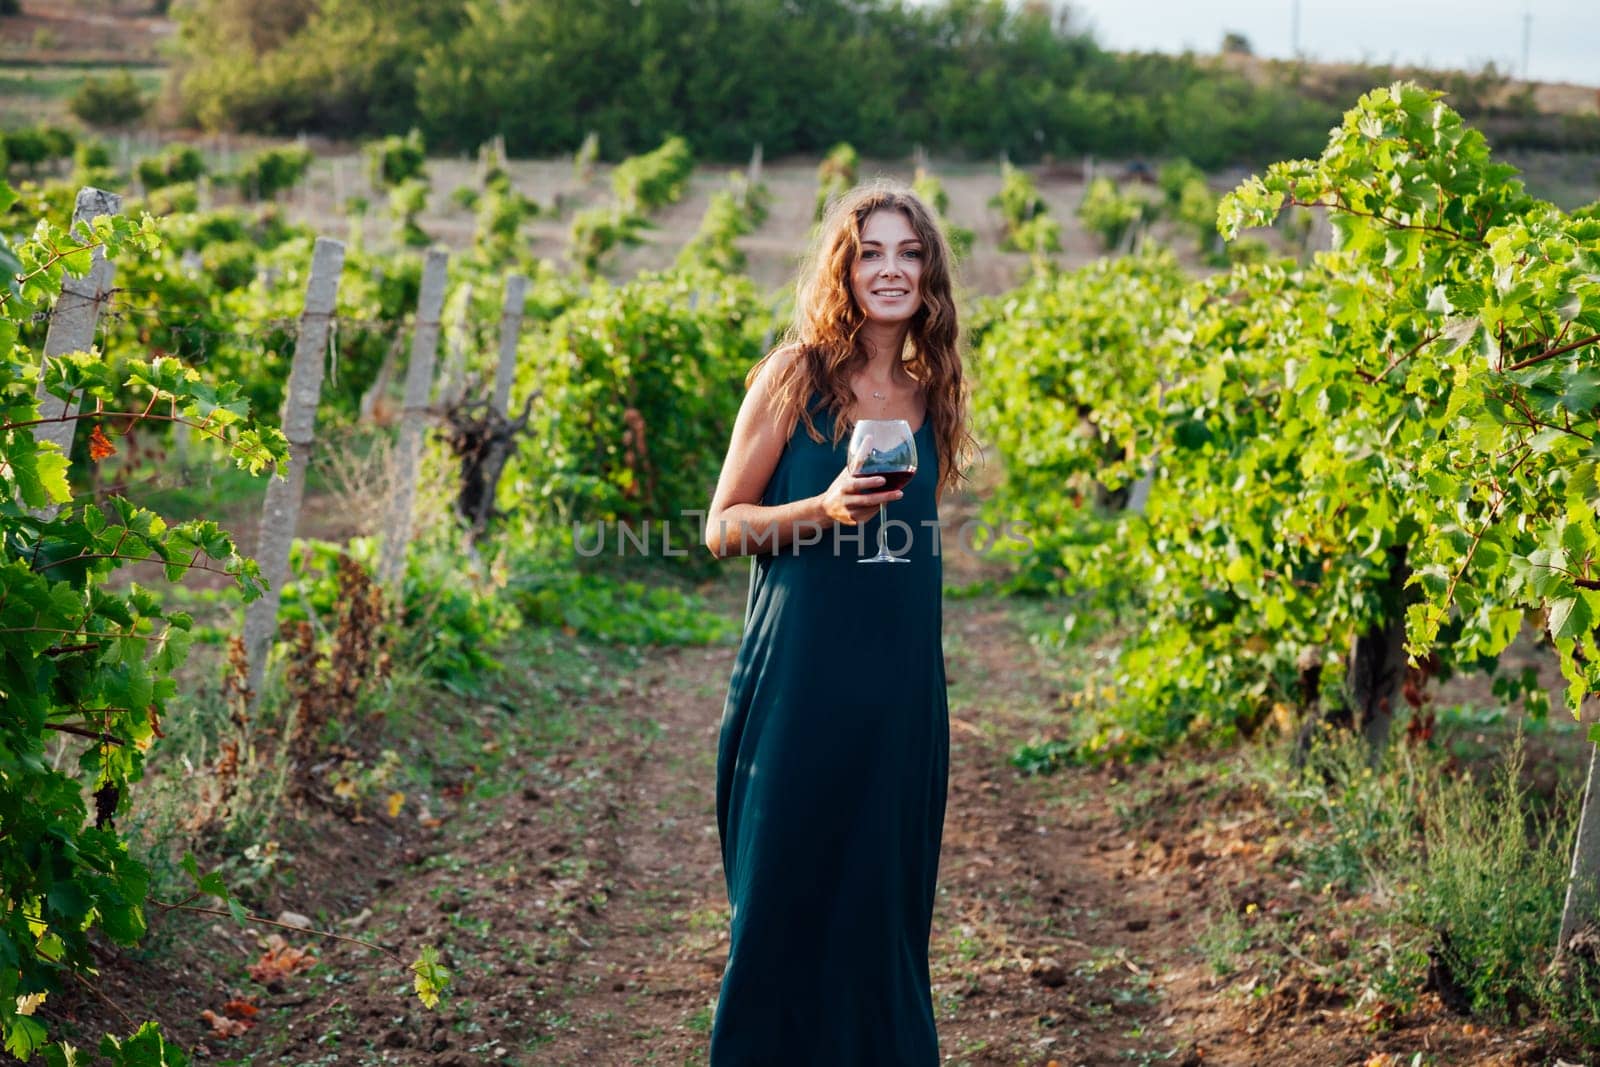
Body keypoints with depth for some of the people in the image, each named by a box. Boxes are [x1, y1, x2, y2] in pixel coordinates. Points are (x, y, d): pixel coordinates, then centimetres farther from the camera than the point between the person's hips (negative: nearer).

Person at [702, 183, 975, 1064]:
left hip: (899, 684, 4)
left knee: (882, 901, 8)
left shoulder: (932, 390, 10)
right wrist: (824, 510, -19)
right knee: (784, 896, 1)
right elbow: (724, 526, -5)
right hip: (798, 674, -4)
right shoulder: (796, 375, -4)